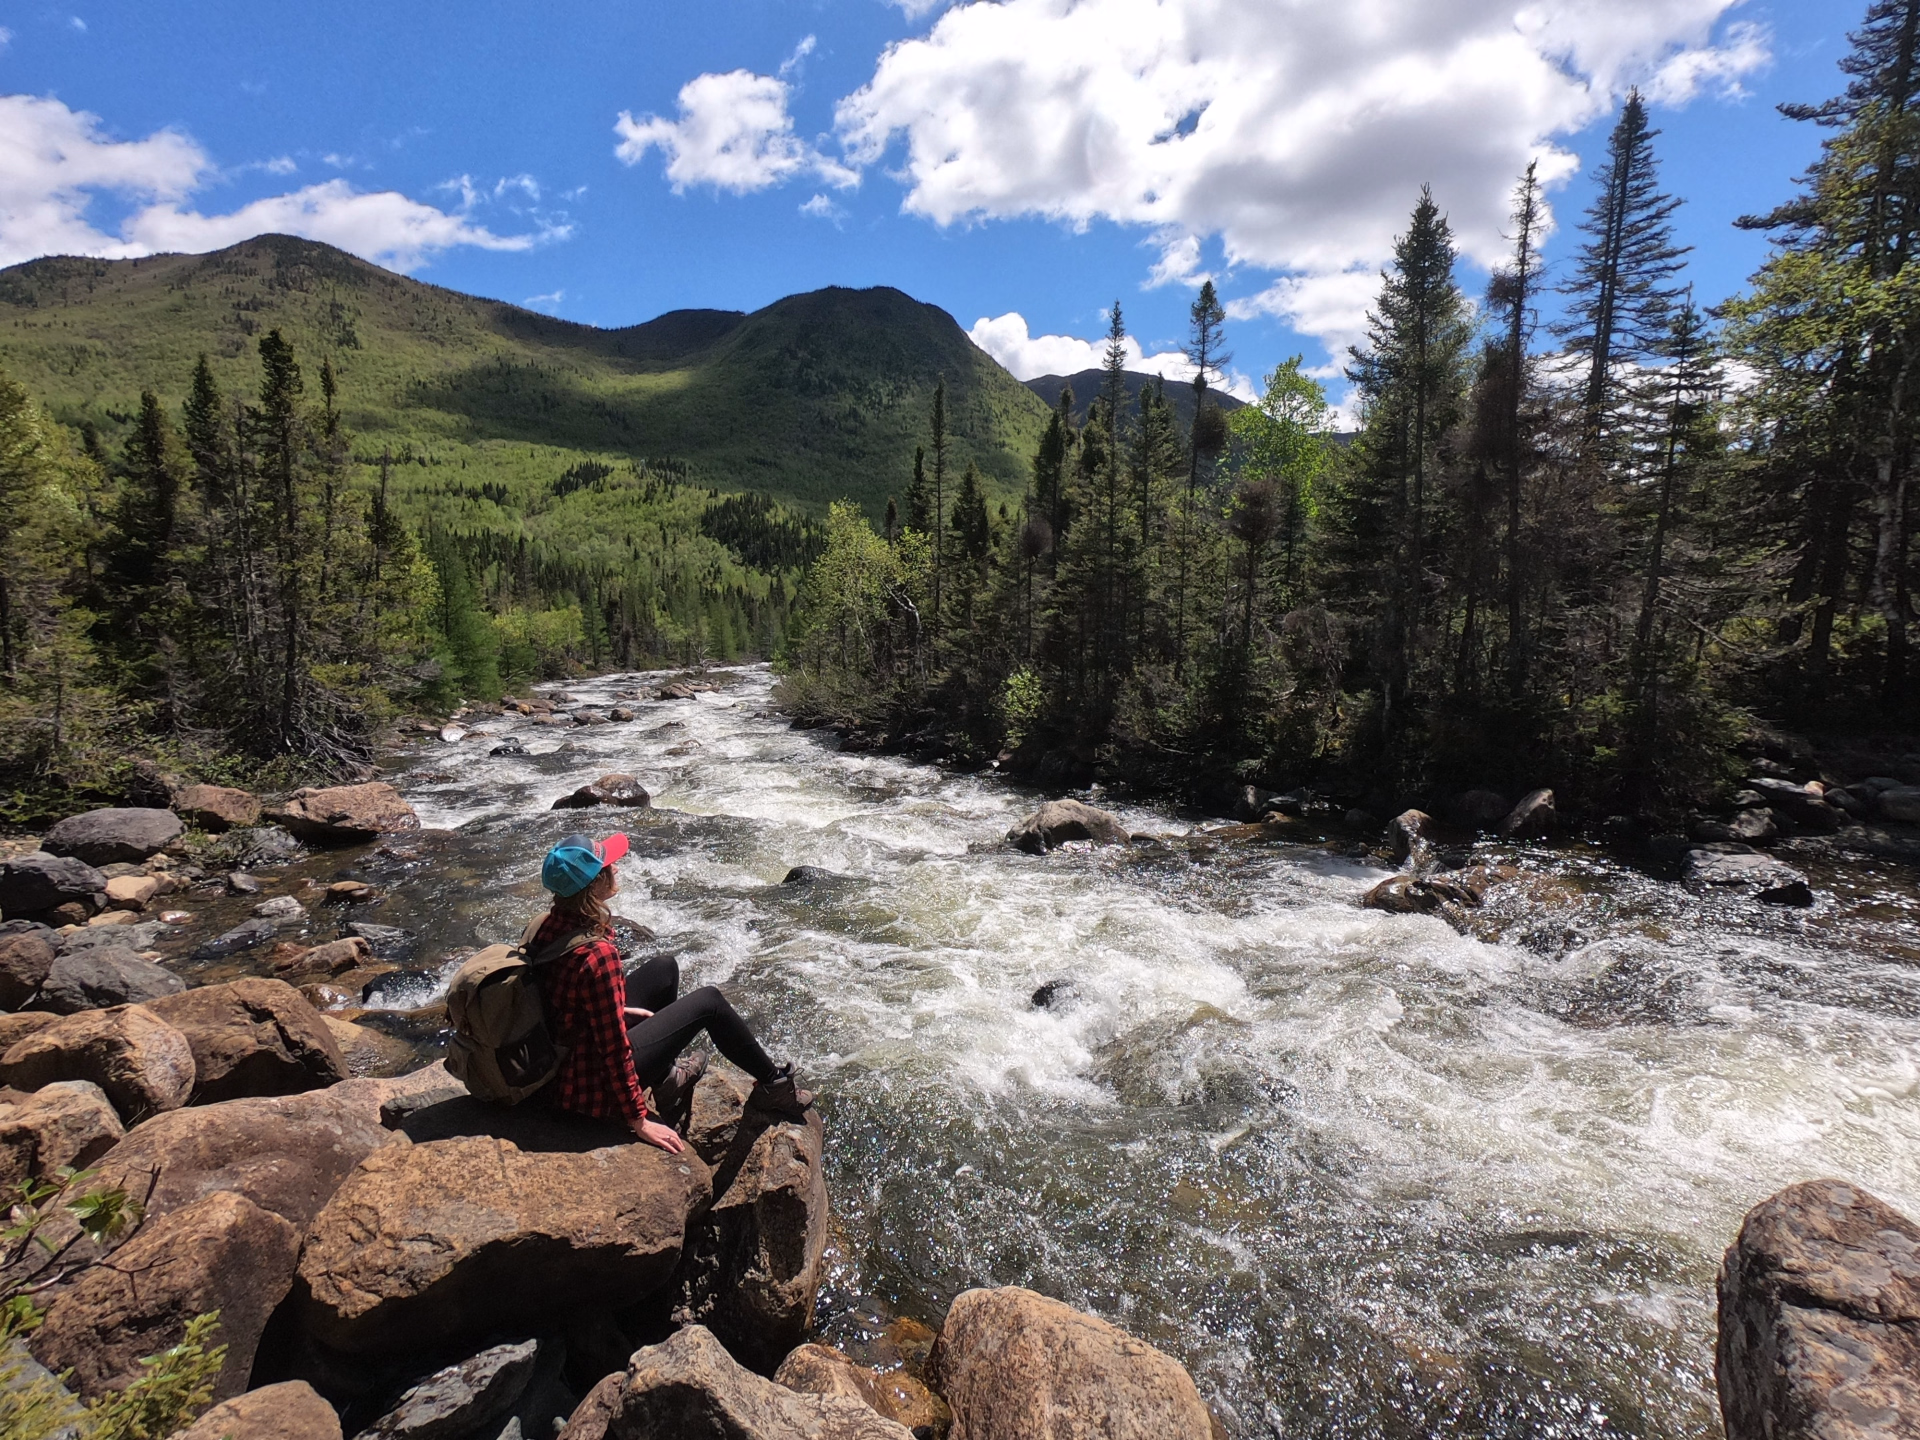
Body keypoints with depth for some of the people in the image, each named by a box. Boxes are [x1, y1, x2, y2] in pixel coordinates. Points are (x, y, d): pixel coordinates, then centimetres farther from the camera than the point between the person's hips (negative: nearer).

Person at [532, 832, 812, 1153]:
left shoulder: (548, 925, -8)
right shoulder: (598, 954, -33)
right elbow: (614, 1048, -26)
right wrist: (639, 1121, -16)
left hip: (557, 1060, 8)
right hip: (591, 1086, -8)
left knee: (664, 969, 17)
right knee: (709, 1001, 1)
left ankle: (667, 1078, 33)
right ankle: (773, 1085, 20)